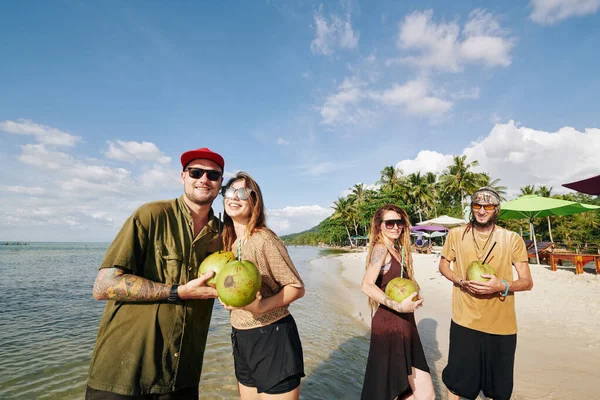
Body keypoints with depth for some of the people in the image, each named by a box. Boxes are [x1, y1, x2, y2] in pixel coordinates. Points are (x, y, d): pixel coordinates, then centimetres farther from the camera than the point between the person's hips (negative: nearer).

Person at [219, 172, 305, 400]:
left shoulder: (264, 239, -17)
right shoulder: (228, 242, 5)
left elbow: (297, 288, -16)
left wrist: (261, 306, -29)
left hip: (273, 337, -7)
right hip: (240, 338, 8)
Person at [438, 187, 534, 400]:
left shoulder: (512, 239, -5)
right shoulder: (456, 234, -3)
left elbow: (527, 282, -2)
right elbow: (443, 265, 9)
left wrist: (502, 286, -23)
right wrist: (461, 282, -10)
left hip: (501, 324, 1)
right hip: (465, 320, 0)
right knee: (457, 379, 11)